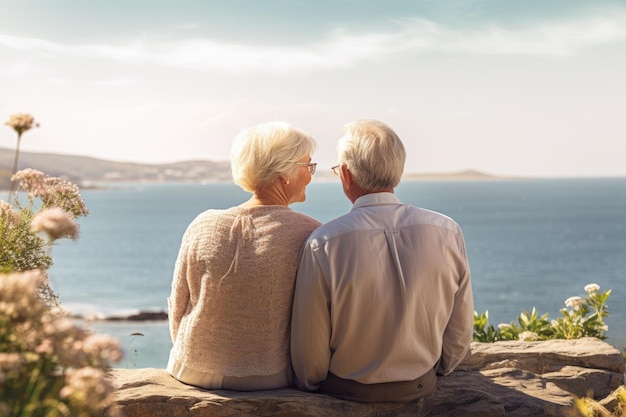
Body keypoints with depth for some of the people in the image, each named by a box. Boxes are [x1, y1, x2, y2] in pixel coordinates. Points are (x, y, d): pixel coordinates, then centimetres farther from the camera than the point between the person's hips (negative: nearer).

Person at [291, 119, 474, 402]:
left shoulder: (323, 245, -22)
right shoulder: (448, 233, -13)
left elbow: (308, 350, -14)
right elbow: (460, 335, -3)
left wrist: (309, 387, 7)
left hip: (347, 393, -3)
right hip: (420, 389, 3)